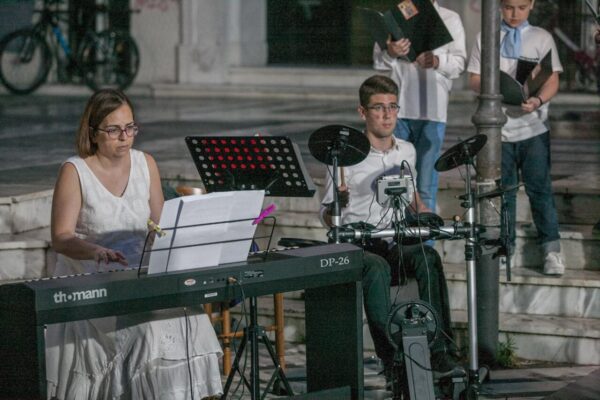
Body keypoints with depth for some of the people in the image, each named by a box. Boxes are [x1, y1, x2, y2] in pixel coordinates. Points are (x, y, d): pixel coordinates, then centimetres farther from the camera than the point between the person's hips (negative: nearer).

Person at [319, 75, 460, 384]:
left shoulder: (406, 152, 10)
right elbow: (326, 218, -3)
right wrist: (337, 203, -27)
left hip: (397, 242, 4)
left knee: (428, 257, -29)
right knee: (377, 267, -37)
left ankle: (440, 350, -31)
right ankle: (391, 357, -35)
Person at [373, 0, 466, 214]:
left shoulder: (450, 20, 10)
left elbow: (459, 62, 3)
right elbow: (378, 62, 8)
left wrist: (437, 61, -19)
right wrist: (390, 54, -16)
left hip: (432, 110, -2)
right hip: (397, 108, 2)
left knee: (426, 185, -2)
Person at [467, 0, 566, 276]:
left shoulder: (542, 39, 4)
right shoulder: (485, 38, 7)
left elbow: (552, 81, -1)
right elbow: (474, 79, 6)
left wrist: (538, 101, -22)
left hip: (533, 127, -1)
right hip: (498, 128, 2)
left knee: (540, 188, -4)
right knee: (503, 190, 9)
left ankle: (551, 250, 0)